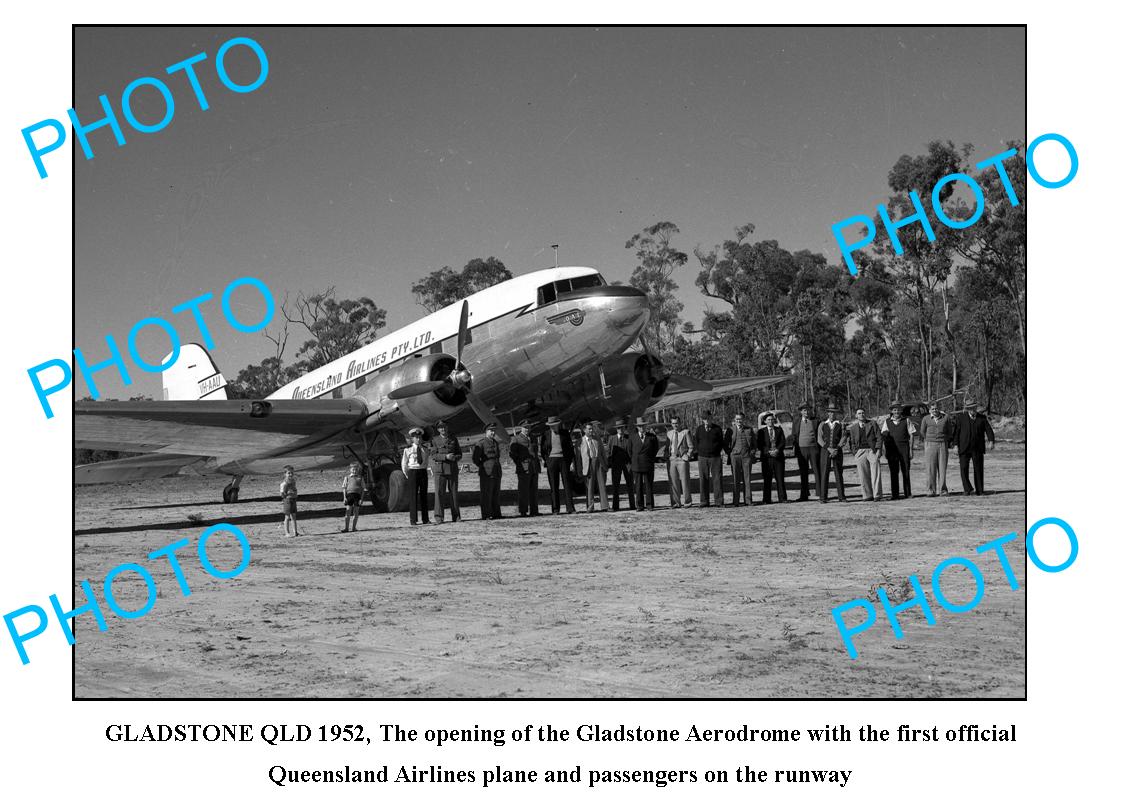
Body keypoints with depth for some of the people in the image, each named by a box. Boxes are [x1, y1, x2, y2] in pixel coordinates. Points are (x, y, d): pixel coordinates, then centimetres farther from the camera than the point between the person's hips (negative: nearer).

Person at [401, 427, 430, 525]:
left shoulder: (425, 450, 8)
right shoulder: (408, 450, -2)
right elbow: (404, 464, 3)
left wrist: (425, 472, 10)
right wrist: (407, 476, 2)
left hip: (423, 472, 3)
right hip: (412, 472, -3)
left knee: (424, 495, 5)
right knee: (413, 496, -4)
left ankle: (425, 519, 9)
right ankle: (413, 520, -1)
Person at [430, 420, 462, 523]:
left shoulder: (454, 440, 13)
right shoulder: (435, 440, 5)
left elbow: (460, 454, 13)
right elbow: (433, 455, -4)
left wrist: (455, 457, -10)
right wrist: (445, 457, -17)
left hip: (453, 469, 2)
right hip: (439, 469, -2)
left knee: (454, 493, 3)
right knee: (439, 493, -7)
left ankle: (456, 516, 9)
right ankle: (438, 517, -6)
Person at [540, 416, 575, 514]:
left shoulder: (565, 433, 6)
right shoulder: (546, 435, 6)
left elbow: (570, 447, 11)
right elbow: (543, 449, 12)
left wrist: (570, 460, 2)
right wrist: (546, 461, 1)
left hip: (563, 459, 0)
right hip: (551, 460, 0)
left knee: (567, 484, -5)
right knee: (554, 486, 0)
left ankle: (570, 508, -5)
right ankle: (555, 509, 3)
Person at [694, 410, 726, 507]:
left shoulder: (717, 429, 4)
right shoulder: (699, 429, 7)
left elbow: (721, 442, 9)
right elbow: (695, 442, 11)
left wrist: (721, 450, 0)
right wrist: (698, 450, 3)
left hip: (715, 457, -1)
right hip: (702, 457, 1)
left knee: (717, 479, -3)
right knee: (703, 480, 2)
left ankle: (719, 501, 1)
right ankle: (704, 501, 8)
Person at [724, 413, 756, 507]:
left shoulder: (749, 430, 11)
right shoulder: (730, 431, 7)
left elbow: (754, 443, 17)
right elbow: (726, 444, 12)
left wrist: (752, 452, 6)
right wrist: (729, 454, 2)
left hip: (747, 456, 1)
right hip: (735, 456, -1)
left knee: (747, 479, 0)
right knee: (736, 479, -1)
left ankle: (748, 500, 3)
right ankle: (736, 501, 1)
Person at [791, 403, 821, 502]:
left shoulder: (816, 420, 4)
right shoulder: (796, 422, 10)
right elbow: (793, 435, 14)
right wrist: (794, 447, 3)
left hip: (813, 448, -2)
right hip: (801, 449, 2)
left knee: (817, 470, -5)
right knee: (803, 473, 6)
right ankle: (804, 495, 11)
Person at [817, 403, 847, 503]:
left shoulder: (841, 425, 10)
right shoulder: (822, 425, 10)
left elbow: (844, 437, 0)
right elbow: (820, 439, 2)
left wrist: (836, 449, -13)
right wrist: (829, 449, -10)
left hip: (837, 452, 0)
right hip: (825, 451, 0)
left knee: (838, 474, 0)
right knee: (824, 474, -3)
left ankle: (841, 497, 2)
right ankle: (822, 497, -2)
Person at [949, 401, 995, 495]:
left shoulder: (982, 418, 6)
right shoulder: (961, 417, 3)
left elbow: (989, 430, -3)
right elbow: (956, 431, 1)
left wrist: (991, 441, -19)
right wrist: (956, 445, -8)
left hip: (978, 449, 1)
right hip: (964, 448, -1)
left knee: (979, 470, 2)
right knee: (964, 469, -8)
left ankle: (979, 490, 8)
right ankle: (967, 489, 3)